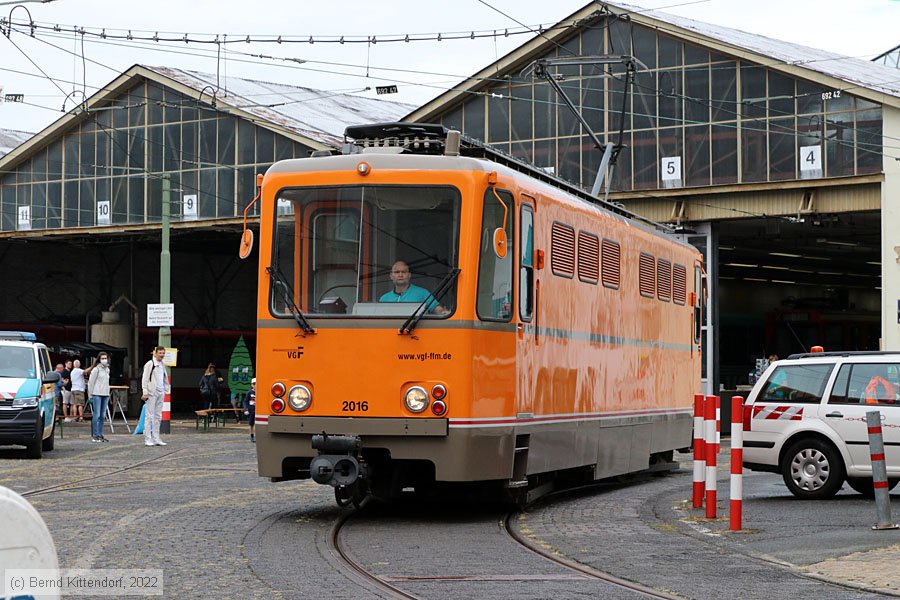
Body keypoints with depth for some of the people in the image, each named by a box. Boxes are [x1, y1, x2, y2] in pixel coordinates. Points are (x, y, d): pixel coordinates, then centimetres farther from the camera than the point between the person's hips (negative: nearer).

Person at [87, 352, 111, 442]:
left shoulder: (107, 369, 16)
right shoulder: (96, 369, -5)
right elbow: (91, 382, -5)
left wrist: (108, 393, 16)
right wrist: (91, 394, -6)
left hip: (105, 395, 7)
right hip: (97, 394, -7)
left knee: (103, 416, 8)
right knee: (96, 415, -8)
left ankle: (100, 435, 12)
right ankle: (95, 436, -6)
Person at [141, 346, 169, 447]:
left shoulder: (162, 365, 16)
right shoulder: (149, 364, -7)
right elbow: (144, 379, -9)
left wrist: (165, 390, 16)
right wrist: (145, 393, -15)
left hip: (160, 393, 7)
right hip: (151, 393, -7)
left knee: (158, 416, 8)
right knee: (149, 416, -6)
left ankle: (156, 439, 13)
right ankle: (148, 439, -5)